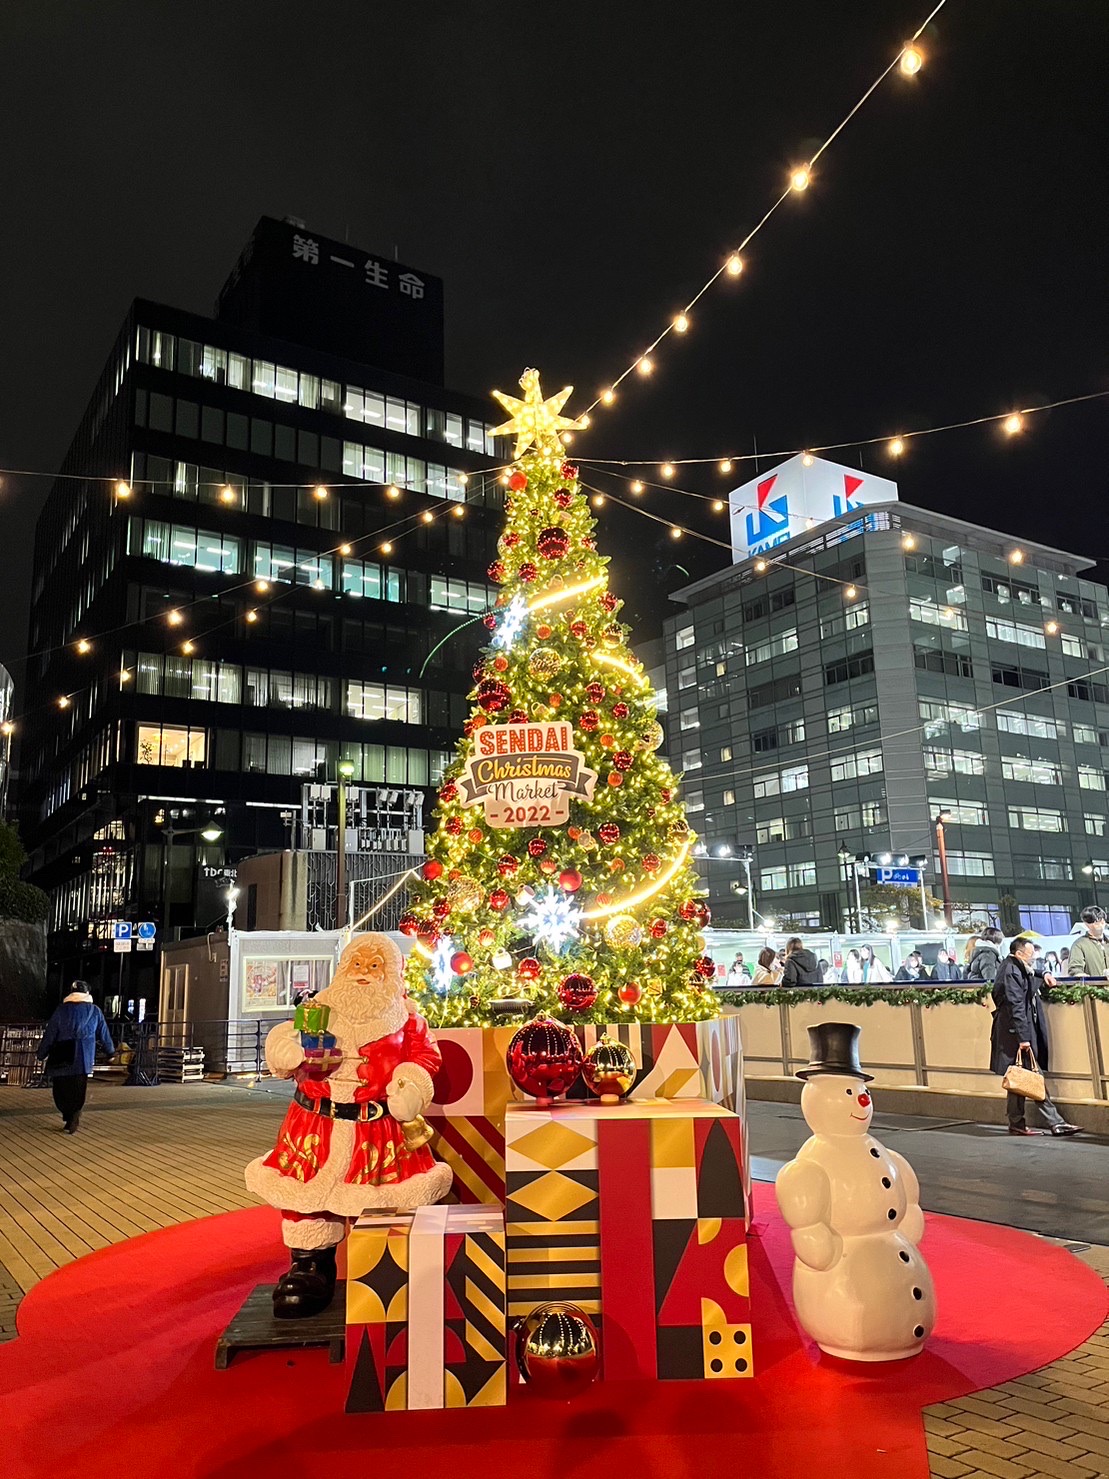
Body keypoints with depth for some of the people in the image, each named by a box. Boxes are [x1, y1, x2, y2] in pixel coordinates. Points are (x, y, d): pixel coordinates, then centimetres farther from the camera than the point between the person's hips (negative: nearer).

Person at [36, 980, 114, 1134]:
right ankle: (73, 1120, -8)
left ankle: (69, 1119, 12)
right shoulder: (95, 1011, 5)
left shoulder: (62, 1010, 2)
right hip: (83, 1058, 1)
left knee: (61, 1090, 13)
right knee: (78, 1091, 7)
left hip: (62, 1057, 0)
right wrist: (110, 1049, 29)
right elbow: (103, 1034, 13)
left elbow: (49, 1034, 2)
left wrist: (41, 1053, 11)